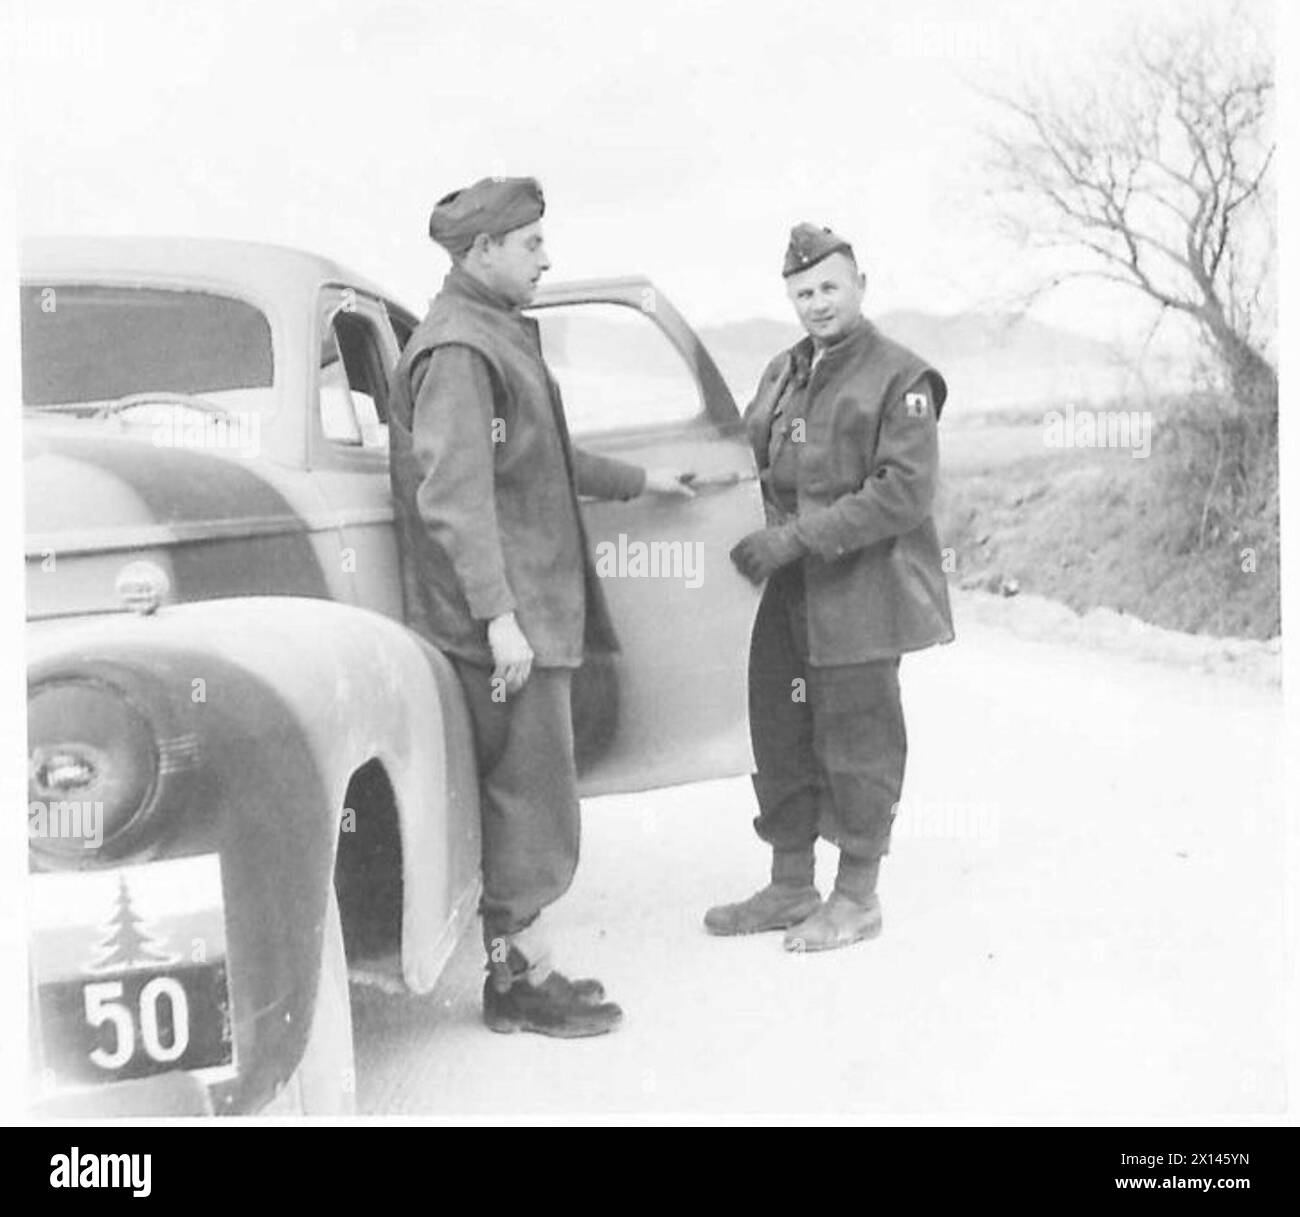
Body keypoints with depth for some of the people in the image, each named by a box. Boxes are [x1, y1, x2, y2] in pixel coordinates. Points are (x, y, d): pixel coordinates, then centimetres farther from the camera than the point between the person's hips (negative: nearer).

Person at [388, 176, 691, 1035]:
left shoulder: (499, 335, 18)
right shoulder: (458, 350, -15)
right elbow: (452, 495, -22)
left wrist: (636, 480, 37)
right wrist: (498, 616, -26)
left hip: (534, 607, 10)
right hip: (506, 618, -10)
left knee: (528, 794, 14)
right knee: (531, 795, -3)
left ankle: (526, 965, 24)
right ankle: (520, 981, 8)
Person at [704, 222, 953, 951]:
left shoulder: (900, 379, -8)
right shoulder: (783, 373, 15)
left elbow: (905, 494, -17)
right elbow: (755, 461, 21)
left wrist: (798, 535, -20)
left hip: (862, 595, -7)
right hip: (790, 591, 7)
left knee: (858, 743, 3)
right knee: (783, 736, 12)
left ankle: (858, 898, 19)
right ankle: (791, 887, 28)